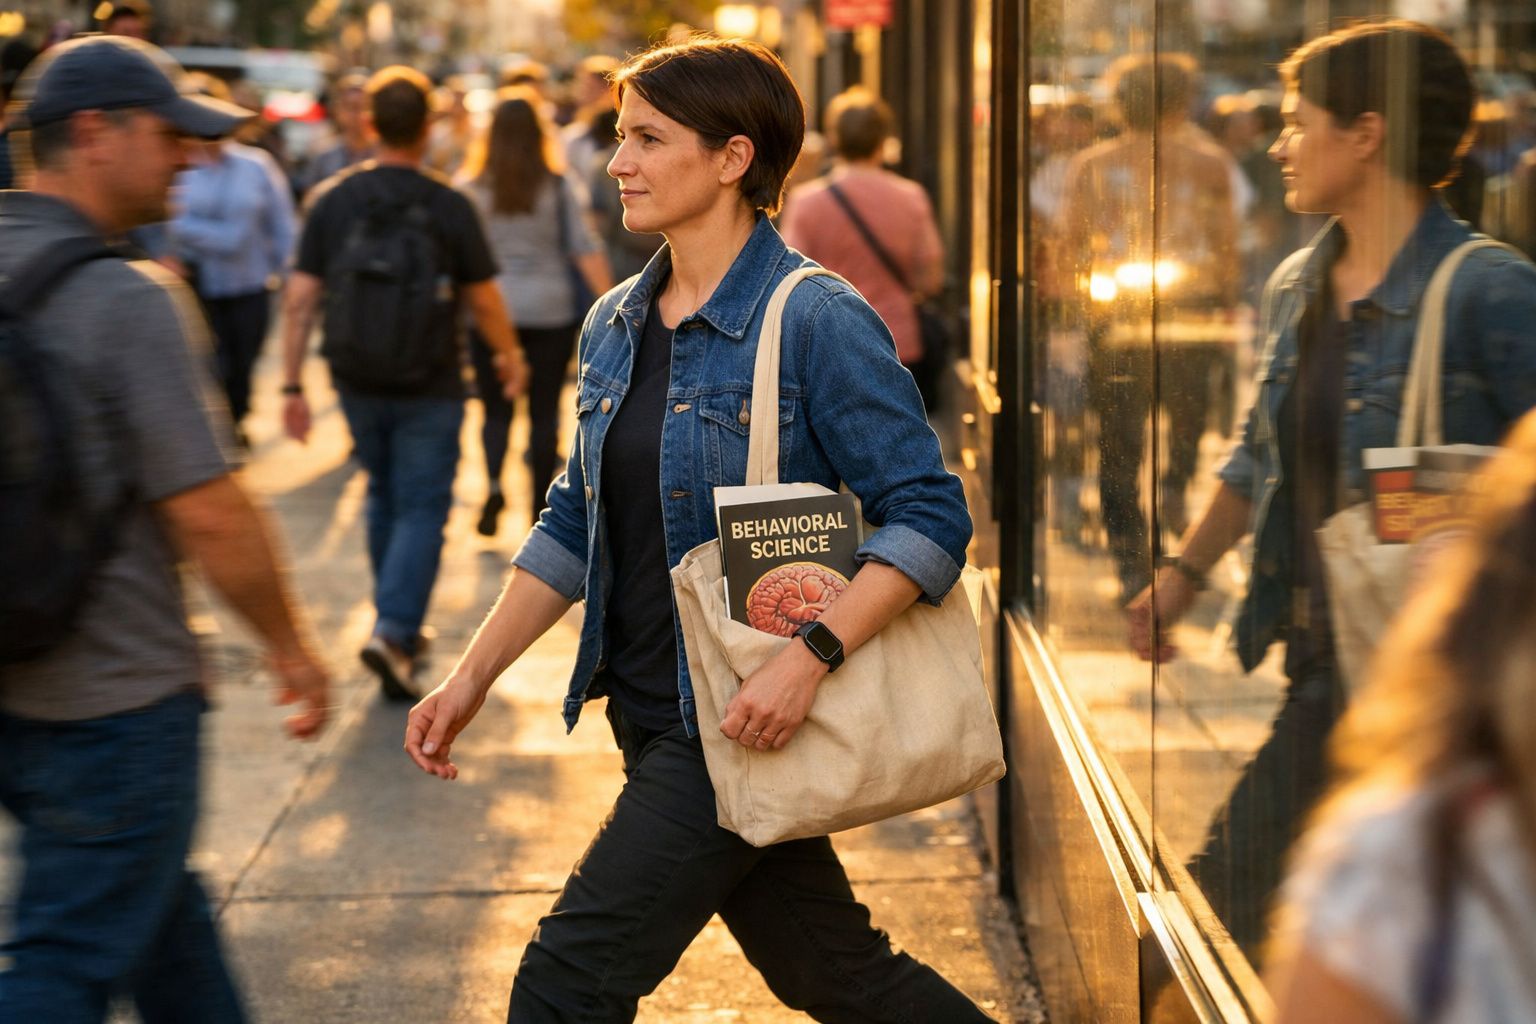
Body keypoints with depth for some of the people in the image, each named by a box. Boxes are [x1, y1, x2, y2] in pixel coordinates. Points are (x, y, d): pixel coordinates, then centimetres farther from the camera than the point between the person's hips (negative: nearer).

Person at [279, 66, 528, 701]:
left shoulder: (332, 199, -4)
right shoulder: (450, 207, -10)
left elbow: (299, 299, -6)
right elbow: (483, 300, -3)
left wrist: (292, 386, 0)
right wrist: (510, 356, 15)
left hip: (358, 385, 3)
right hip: (429, 387, -3)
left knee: (384, 499, 21)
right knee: (422, 510, 2)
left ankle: (400, 628, 29)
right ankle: (394, 631, -15)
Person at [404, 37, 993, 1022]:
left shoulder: (818, 322, -14)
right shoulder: (617, 327, 9)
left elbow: (930, 517, -17)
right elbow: (573, 527, 15)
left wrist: (808, 658, -28)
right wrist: (472, 678, 9)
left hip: (744, 721, -7)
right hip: (653, 716, 7)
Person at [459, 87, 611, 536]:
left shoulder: (473, 188, -3)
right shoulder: (559, 186, -4)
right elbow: (585, 249, -7)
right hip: (551, 312, 0)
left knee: (496, 409, 10)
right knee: (544, 411, 8)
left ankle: (492, 482, -15)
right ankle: (541, 509, 9)